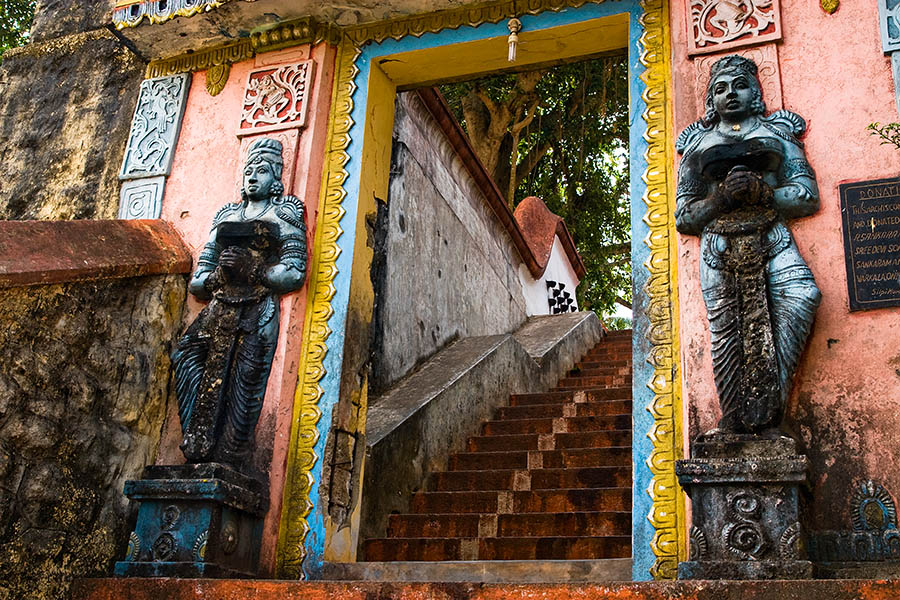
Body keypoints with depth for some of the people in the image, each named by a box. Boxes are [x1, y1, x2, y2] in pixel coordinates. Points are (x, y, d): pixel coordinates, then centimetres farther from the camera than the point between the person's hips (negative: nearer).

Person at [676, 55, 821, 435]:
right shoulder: (698, 142, 22)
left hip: (772, 240, 0)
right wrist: (722, 196, -4)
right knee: (726, 330, -13)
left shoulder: (777, 131, 21)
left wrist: (759, 190, -8)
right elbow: (683, 217, 15)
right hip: (719, 247, 1)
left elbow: (808, 196, 10)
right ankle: (736, 428, -9)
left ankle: (762, 416, -23)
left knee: (802, 295, -27)